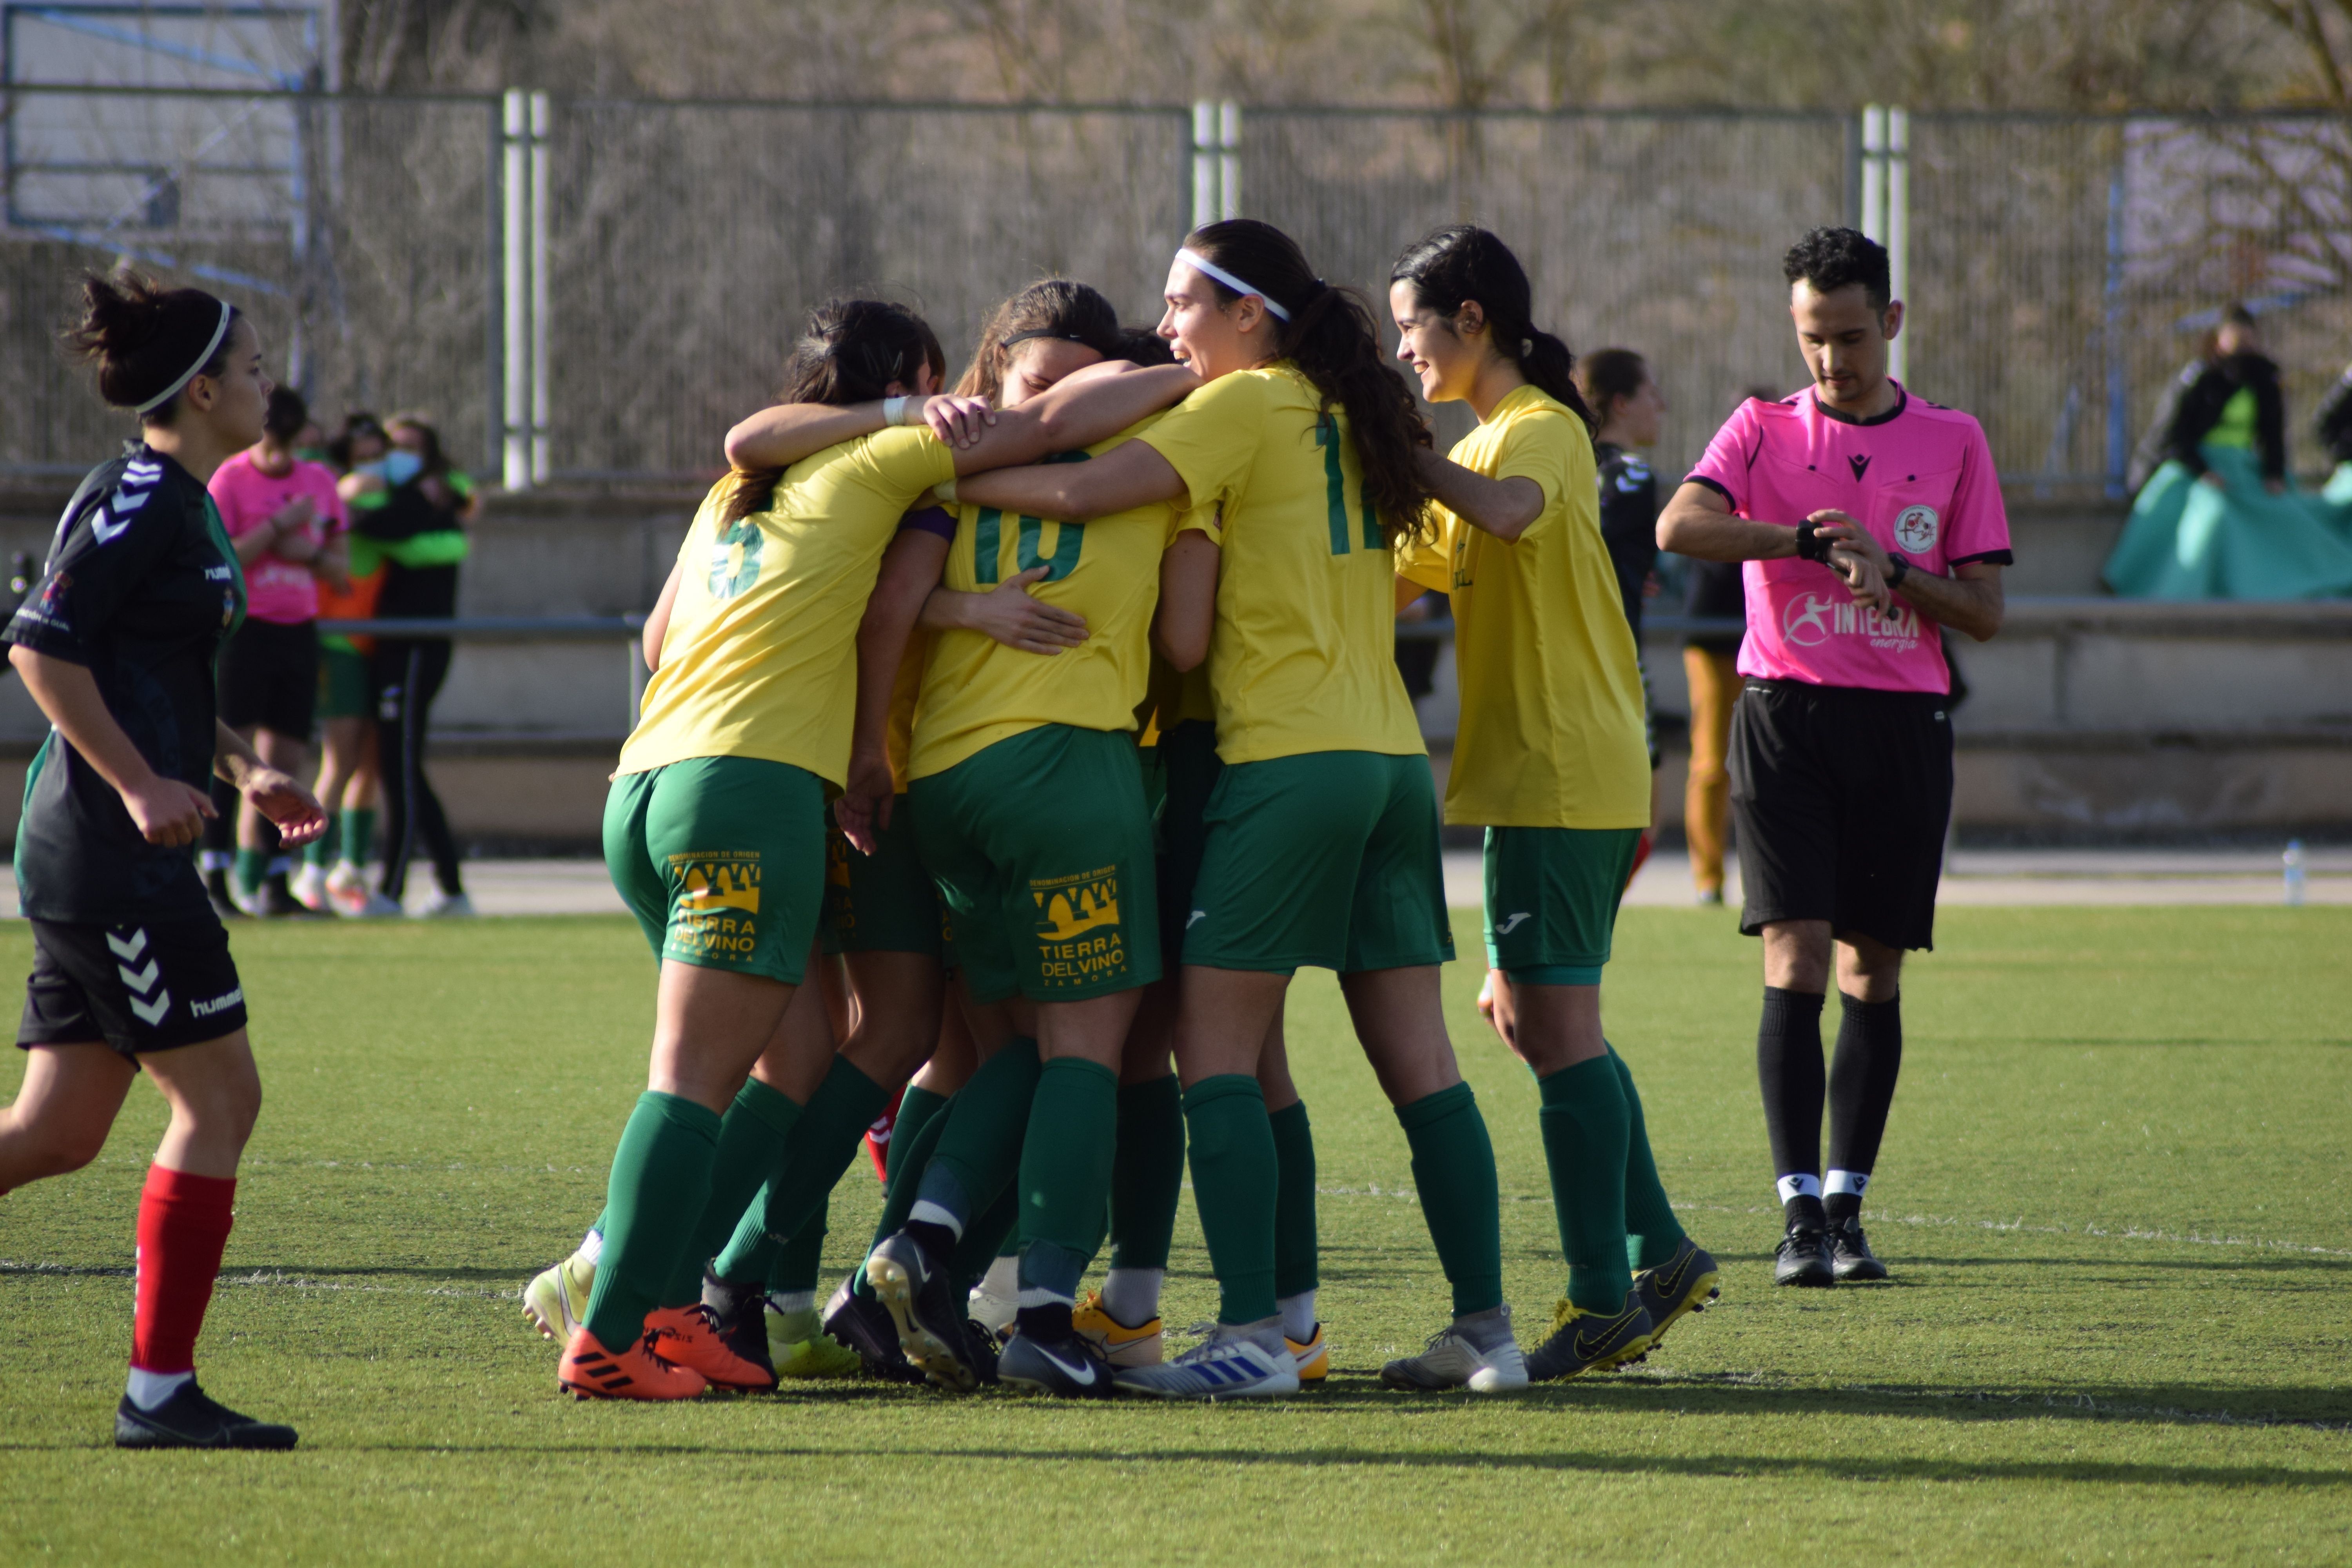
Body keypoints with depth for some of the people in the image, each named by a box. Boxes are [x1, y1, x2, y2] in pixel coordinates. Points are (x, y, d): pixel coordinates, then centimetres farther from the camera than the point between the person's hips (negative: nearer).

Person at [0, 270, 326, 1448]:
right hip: (111, 856, -10)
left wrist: (240, 771, 21)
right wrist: (140, 784, -21)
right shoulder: (137, 501, -13)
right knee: (219, 1096, -7)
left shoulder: (179, 504, 18)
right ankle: (159, 1387, -5)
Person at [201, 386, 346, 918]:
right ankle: (212, 878, -10)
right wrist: (280, 526, -15)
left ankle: (270, 878, 9)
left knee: (285, 762, 4)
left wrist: (310, 554, -7)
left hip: (298, 632, 5)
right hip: (241, 629, -5)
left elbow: (338, 567, 15)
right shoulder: (231, 479, -3)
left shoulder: (320, 481, 12)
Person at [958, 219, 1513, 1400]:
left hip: (1291, 761, -8)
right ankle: (1484, 1326, 7)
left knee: (1215, 1046, -6)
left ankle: (1252, 1333, -14)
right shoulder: (1343, 419, 18)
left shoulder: (1245, 408, -5)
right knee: (1417, 1059, 8)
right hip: (1394, 758, 8)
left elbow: (1085, 491, -15)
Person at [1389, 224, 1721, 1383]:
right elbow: (1409, 570, 26)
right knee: (1531, 1015, 13)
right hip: (1544, 773, 10)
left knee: (1556, 1024, -9)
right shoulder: (1495, 442, 21)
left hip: (1562, 773, -10)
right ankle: (1658, 1252, 16)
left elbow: (1507, 508, -35)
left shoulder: (1540, 429, -11)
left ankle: (1605, 1298, -7)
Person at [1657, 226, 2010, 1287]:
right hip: (1787, 715, -2)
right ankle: (1800, 1212, -11)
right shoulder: (1764, 431, 5)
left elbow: (1985, 611, 4)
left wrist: (1890, 566, -12)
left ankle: (1847, 1208, 10)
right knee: (1796, 965, -10)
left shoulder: (1952, 443, 7)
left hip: (1904, 724, 2)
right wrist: (1811, 540, -22)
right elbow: (1680, 525, -14)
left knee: (1873, 975, 4)